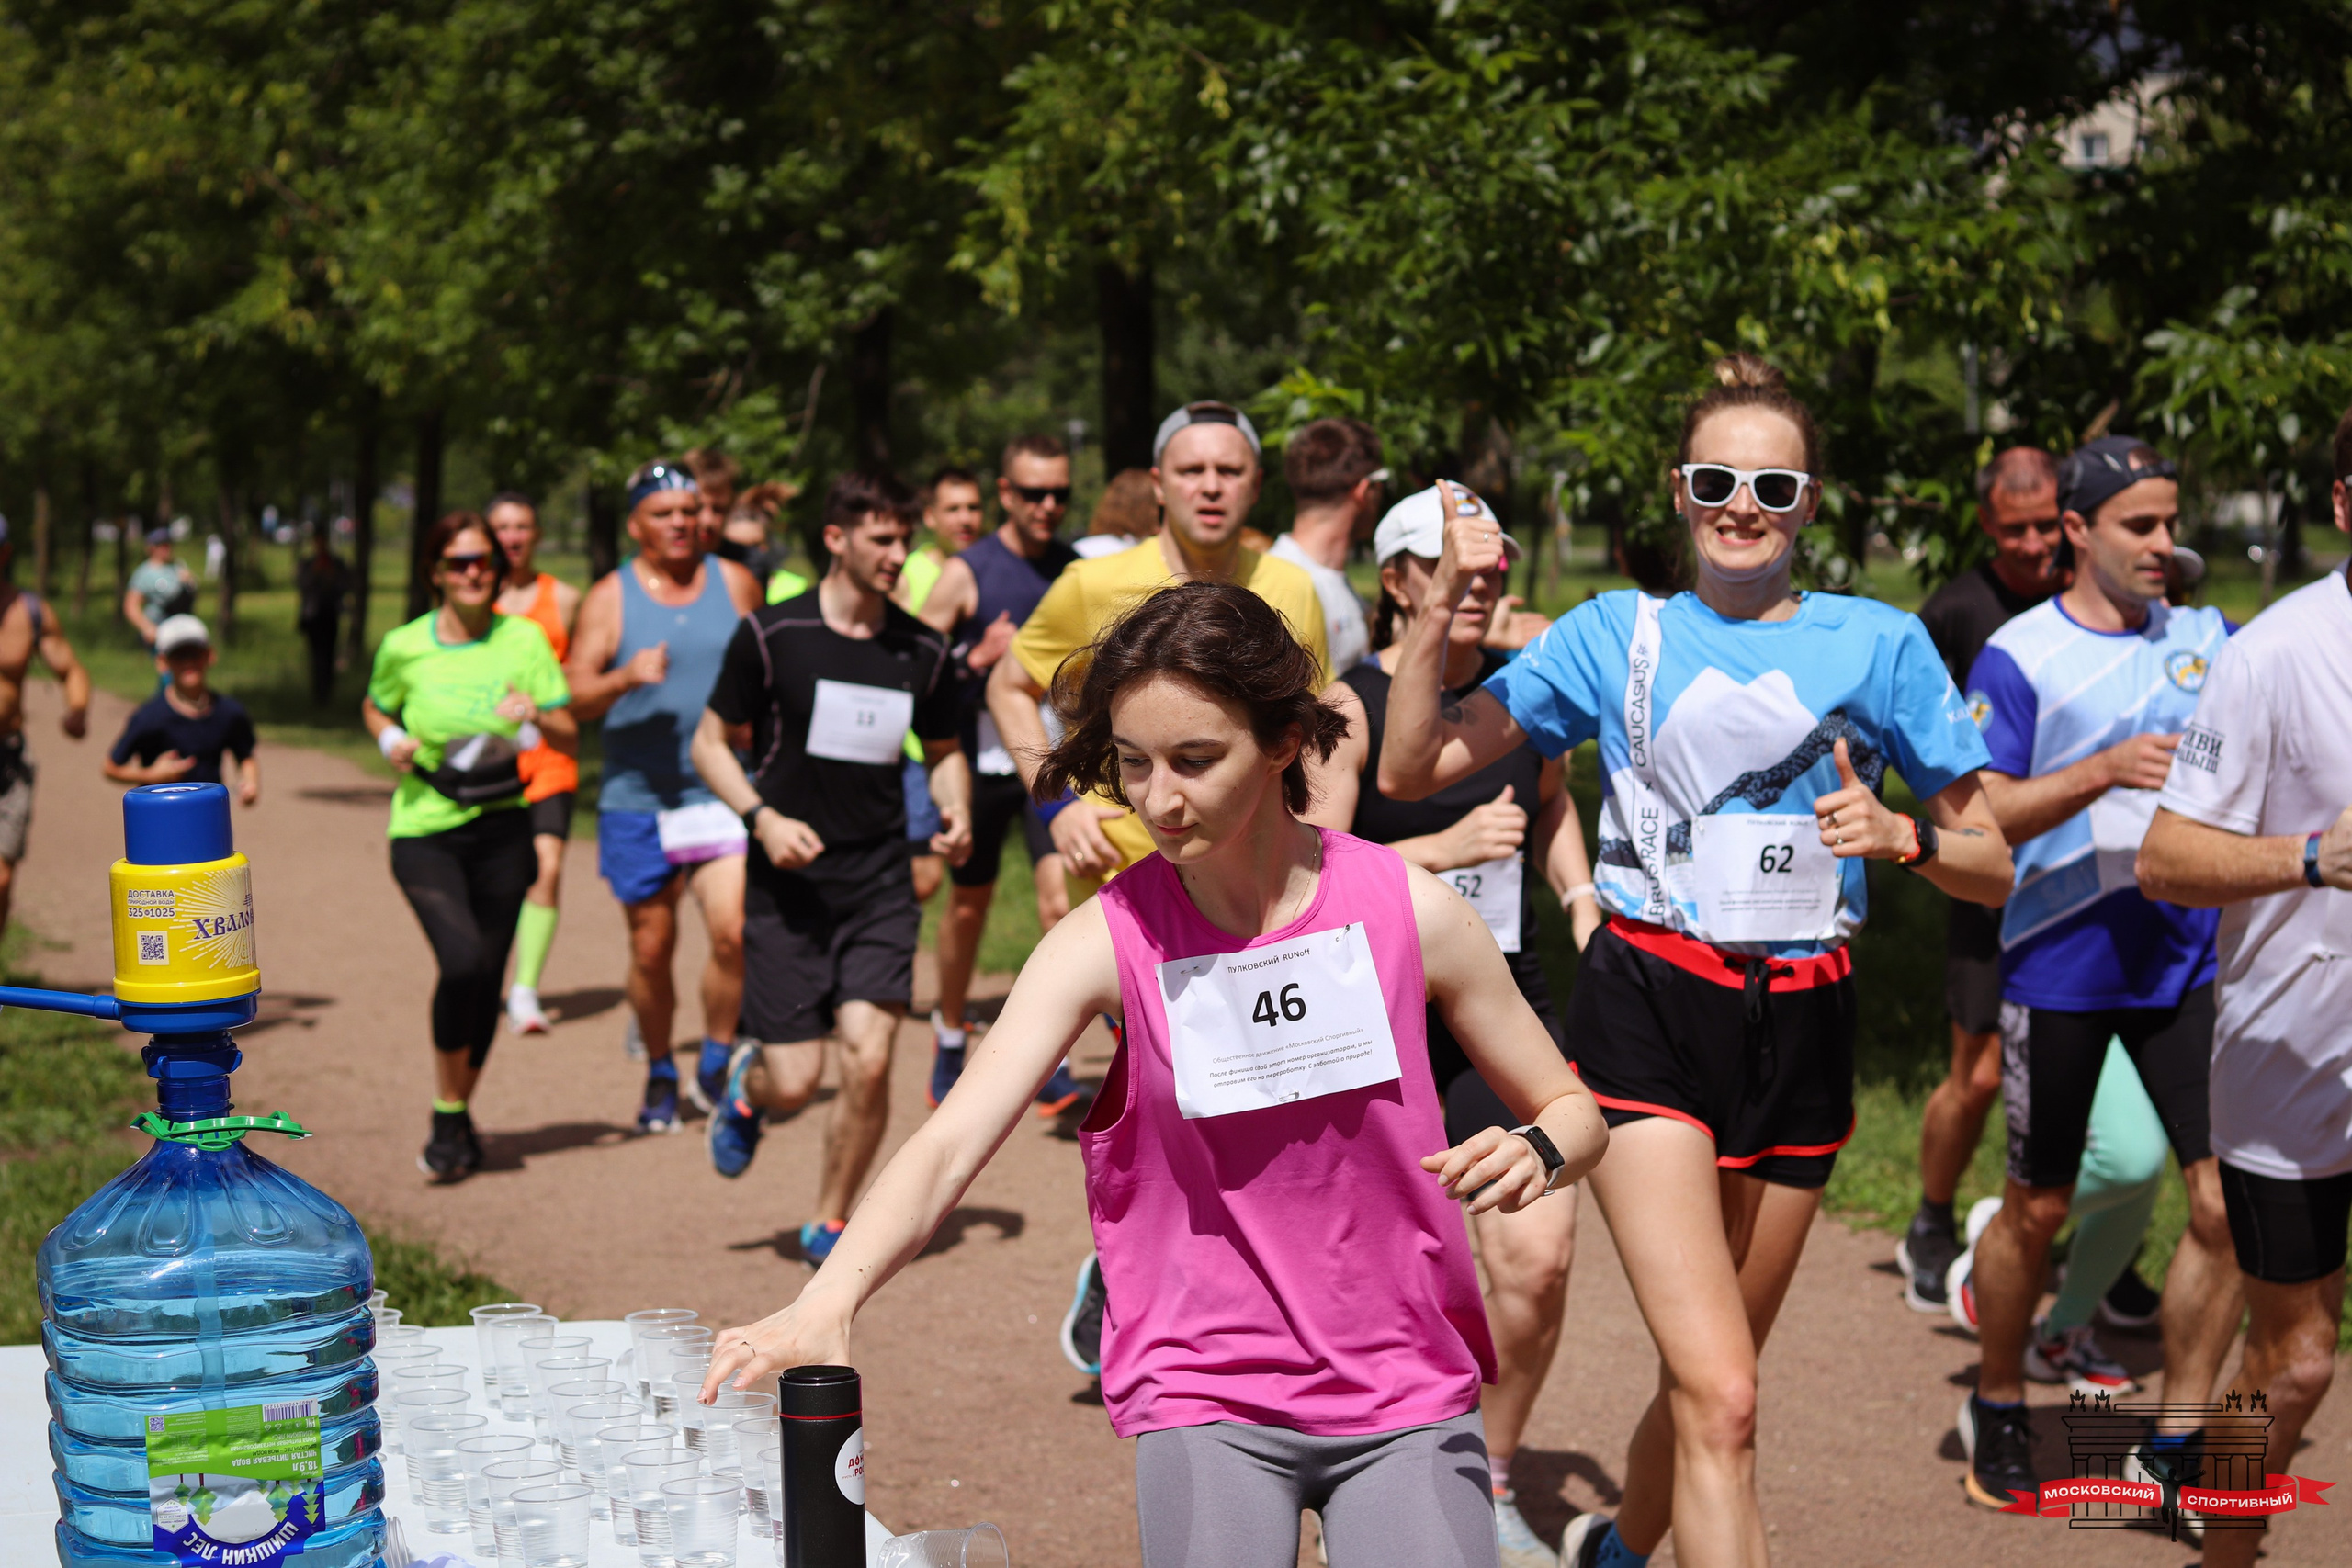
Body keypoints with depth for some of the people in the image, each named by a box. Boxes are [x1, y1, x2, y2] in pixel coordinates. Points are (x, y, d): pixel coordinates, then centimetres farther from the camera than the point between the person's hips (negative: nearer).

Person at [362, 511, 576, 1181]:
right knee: (461, 960, -22)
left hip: (501, 828, 2)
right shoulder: (404, 647, -3)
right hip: (424, 830, -2)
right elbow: (374, 707, 17)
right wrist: (390, 740, -3)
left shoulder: (523, 639, -1)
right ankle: (449, 1118, -4)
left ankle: (460, 1114, 29)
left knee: (488, 977, 5)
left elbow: (570, 737, 1)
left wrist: (536, 717, -20)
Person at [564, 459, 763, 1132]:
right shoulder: (610, 597, 1)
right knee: (651, 947, 6)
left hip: (724, 792, 0)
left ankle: (715, 1065, 6)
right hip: (637, 798, 0)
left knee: (733, 930, -15)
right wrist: (627, 677, -24)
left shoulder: (736, 585, 6)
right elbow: (576, 697, -7)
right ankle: (660, 1076, 27)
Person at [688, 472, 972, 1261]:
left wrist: (955, 811, -2)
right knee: (793, 1084, -3)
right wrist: (763, 817, -14)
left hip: (880, 885, 2)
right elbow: (712, 741, 2)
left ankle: (831, 1222, 11)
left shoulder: (923, 650, 5)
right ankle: (745, 1082, 36)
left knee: (869, 1061, -11)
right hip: (788, 886, -2)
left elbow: (943, 751, 19)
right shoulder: (770, 635, -5)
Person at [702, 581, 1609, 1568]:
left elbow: (1569, 1108, 6)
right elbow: (949, 1145, -20)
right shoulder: (1107, 941, -8)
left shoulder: (1408, 910, -7)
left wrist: (1532, 1153, -17)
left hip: (1405, 1387, 0)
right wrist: (825, 1304, -37)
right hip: (1207, 1394, 0)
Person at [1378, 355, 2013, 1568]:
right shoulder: (1618, 633, 6)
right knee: (1719, 1399, -18)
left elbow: (1994, 864, 5)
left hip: (1802, 1028, 3)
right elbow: (1409, 769, 5)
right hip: (1650, 1016, -3)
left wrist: (1901, 835, -15)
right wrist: (1443, 597, -6)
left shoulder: (1879, 642, 6)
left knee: (1709, 1383, 17)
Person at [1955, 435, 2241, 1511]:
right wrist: (2105, 769, -24)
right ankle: (1996, 1412, 30)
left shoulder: (2205, 641, 8)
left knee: (2227, 1202, -4)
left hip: (2187, 955, 4)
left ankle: (2178, 1447, 9)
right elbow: (1980, 817, -12)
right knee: (2037, 1209, 8)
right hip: (2061, 962, -4)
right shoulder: (2020, 656, -5)